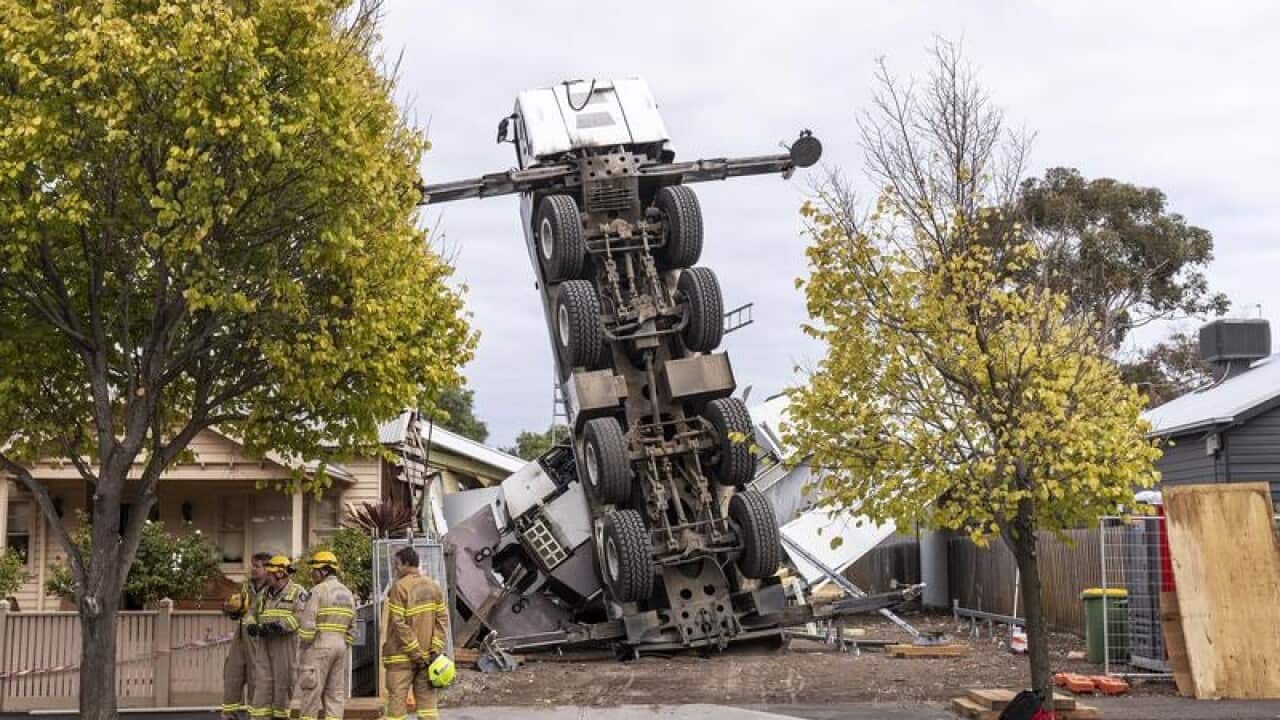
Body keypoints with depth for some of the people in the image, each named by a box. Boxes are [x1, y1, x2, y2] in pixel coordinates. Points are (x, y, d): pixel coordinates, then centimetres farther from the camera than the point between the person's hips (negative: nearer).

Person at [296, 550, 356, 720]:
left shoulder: (318, 591, -10)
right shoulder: (347, 593, 13)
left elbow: (307, 622, -15)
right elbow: (350, 626, 13)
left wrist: (304, 647, -7)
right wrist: (343, 648, 16)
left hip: (319, 646, -7)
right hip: (339, 646, 7)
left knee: (311, 692, -2)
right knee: (335, 692, 7)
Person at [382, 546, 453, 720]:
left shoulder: (399, 587, -11)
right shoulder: (434, 586, 8)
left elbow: (399, 624, -15)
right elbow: (442, 619, 3)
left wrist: (415, 653, -12)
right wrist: (436, 650, -1)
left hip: (402, 655, -5)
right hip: (428, 655, 5)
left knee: (397, 700, -2)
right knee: (427, 699, 8)